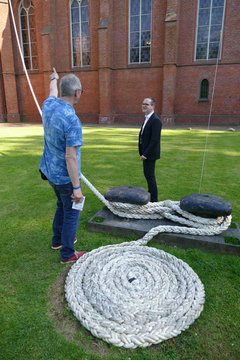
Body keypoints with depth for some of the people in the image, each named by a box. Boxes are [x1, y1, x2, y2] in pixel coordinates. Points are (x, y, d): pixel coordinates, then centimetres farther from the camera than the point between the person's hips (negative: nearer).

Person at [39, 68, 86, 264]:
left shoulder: (49, 105, -3)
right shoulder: (72, 120, -27)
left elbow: (53, 92, 23)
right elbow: (70, 157, -28)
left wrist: (54, 79, 44)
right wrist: (77, 187, -22)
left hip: (50, 171, 8)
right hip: (65, 176, -8)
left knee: (62, 206, 26)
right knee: (71, 213, 8)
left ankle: (58, 240, 42)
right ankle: (67, 253, 23)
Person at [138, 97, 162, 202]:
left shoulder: (155, 120, -17)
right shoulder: (147, 118, 12)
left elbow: (154, 140, -22)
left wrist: (145, 154, -20)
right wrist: (142, 152, 11)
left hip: (149, 154, -9)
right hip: (145, 153, 9)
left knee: (150, 176, -2)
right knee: (147, 174, 18)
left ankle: (153, 200, 10)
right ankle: (150, 194, 33)